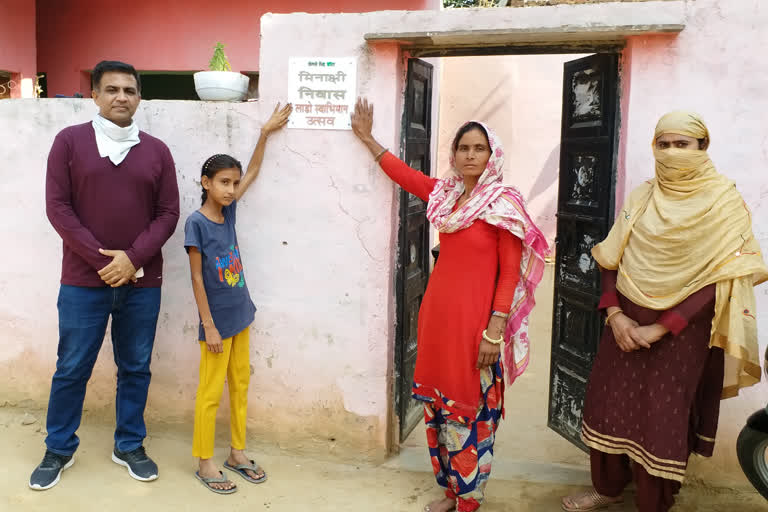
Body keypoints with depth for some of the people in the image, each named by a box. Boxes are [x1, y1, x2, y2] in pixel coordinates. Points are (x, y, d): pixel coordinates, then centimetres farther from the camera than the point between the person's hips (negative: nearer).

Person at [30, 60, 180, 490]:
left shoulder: (157, 151, 6)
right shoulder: (70, 141, 1)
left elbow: (168, 213, 2)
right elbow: (58, 207, -4)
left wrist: (132, 257, -11)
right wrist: (102, 260, -11)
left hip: (142, 282, 2)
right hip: (83, 281, -1)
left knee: (136, 368, 10)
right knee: (72, 369, 8)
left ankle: (130, 446, 27)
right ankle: (59, 450, 26)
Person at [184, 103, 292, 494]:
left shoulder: (228, 211, 1)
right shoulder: (196, 222, -15)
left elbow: (252, 172, 13)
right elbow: (196, 278, -14)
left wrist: (265, 132, 11)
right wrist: (209, 326, -14)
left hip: (240, 317, 7)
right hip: (217, 322, -7)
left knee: (240, 387, 15)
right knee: (210, 393, 5)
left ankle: (238, 453, 30)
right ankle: (205, 463, 19)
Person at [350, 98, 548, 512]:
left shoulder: (505, 203, -9)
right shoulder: (445, 194, 7)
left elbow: (509, 273, -10)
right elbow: (403, 174, 22)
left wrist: (495, 331, -16)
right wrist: (368, 138, 25)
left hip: (474, 318, -6)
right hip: (436, 312, 6)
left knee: (470, 412, 4)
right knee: (438, 405, 14)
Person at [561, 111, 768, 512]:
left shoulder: (724, 202, -8)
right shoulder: (641, 197, 5)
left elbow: (718, 280, -13)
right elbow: (610, 260, 5)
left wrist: (659, 330, -18)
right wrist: (614, 314, -11)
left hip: (682, 329, -4)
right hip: (626, 322, 4)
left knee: (663, 419, 4)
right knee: (610, 405, 11)